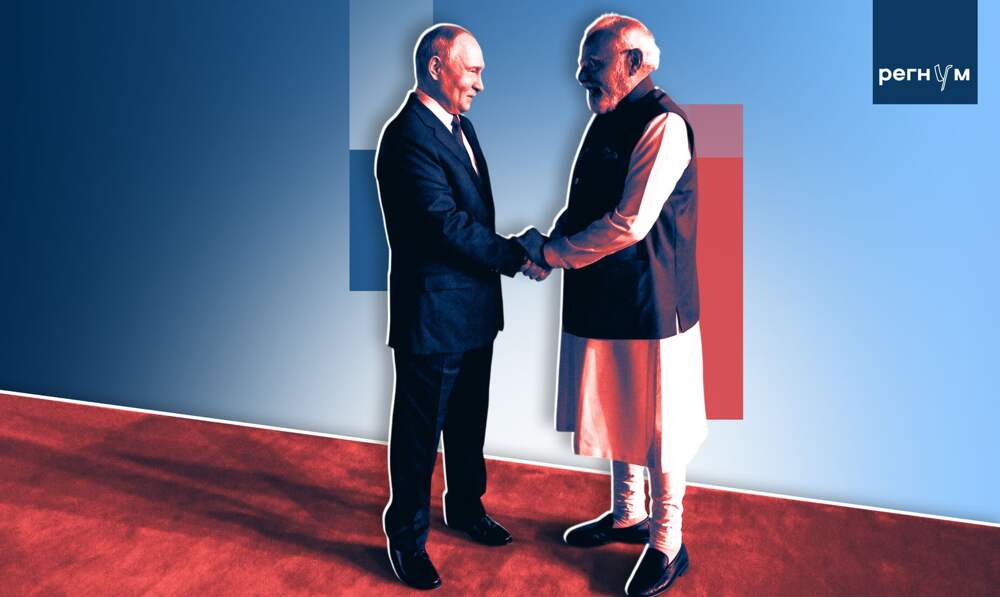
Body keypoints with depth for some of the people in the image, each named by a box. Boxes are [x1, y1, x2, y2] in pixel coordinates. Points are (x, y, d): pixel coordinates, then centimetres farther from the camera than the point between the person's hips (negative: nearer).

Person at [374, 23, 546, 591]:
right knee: (420, 432, 7)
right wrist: (516, 256, -21)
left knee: (468, 422, 23)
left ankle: (466, 506, 43)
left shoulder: (460, 124, 11)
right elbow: (446, 222, -26)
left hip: (474, 309, 9)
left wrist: (511, 247, 2)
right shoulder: (409, 136, -19)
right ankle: (407, 537, 25)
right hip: (432, 315, -9)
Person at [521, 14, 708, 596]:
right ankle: (628, 515, 40)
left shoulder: (663, 123, -17)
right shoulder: (607, 120, 11)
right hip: (605, 297, 9)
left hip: (650, 302, -9)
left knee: (657, 423, 5)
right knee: (617, 411, 20)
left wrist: (553, 254, -15)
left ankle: (667, 543, 24)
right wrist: (553, 236, -2)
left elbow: (630, 222, -24)